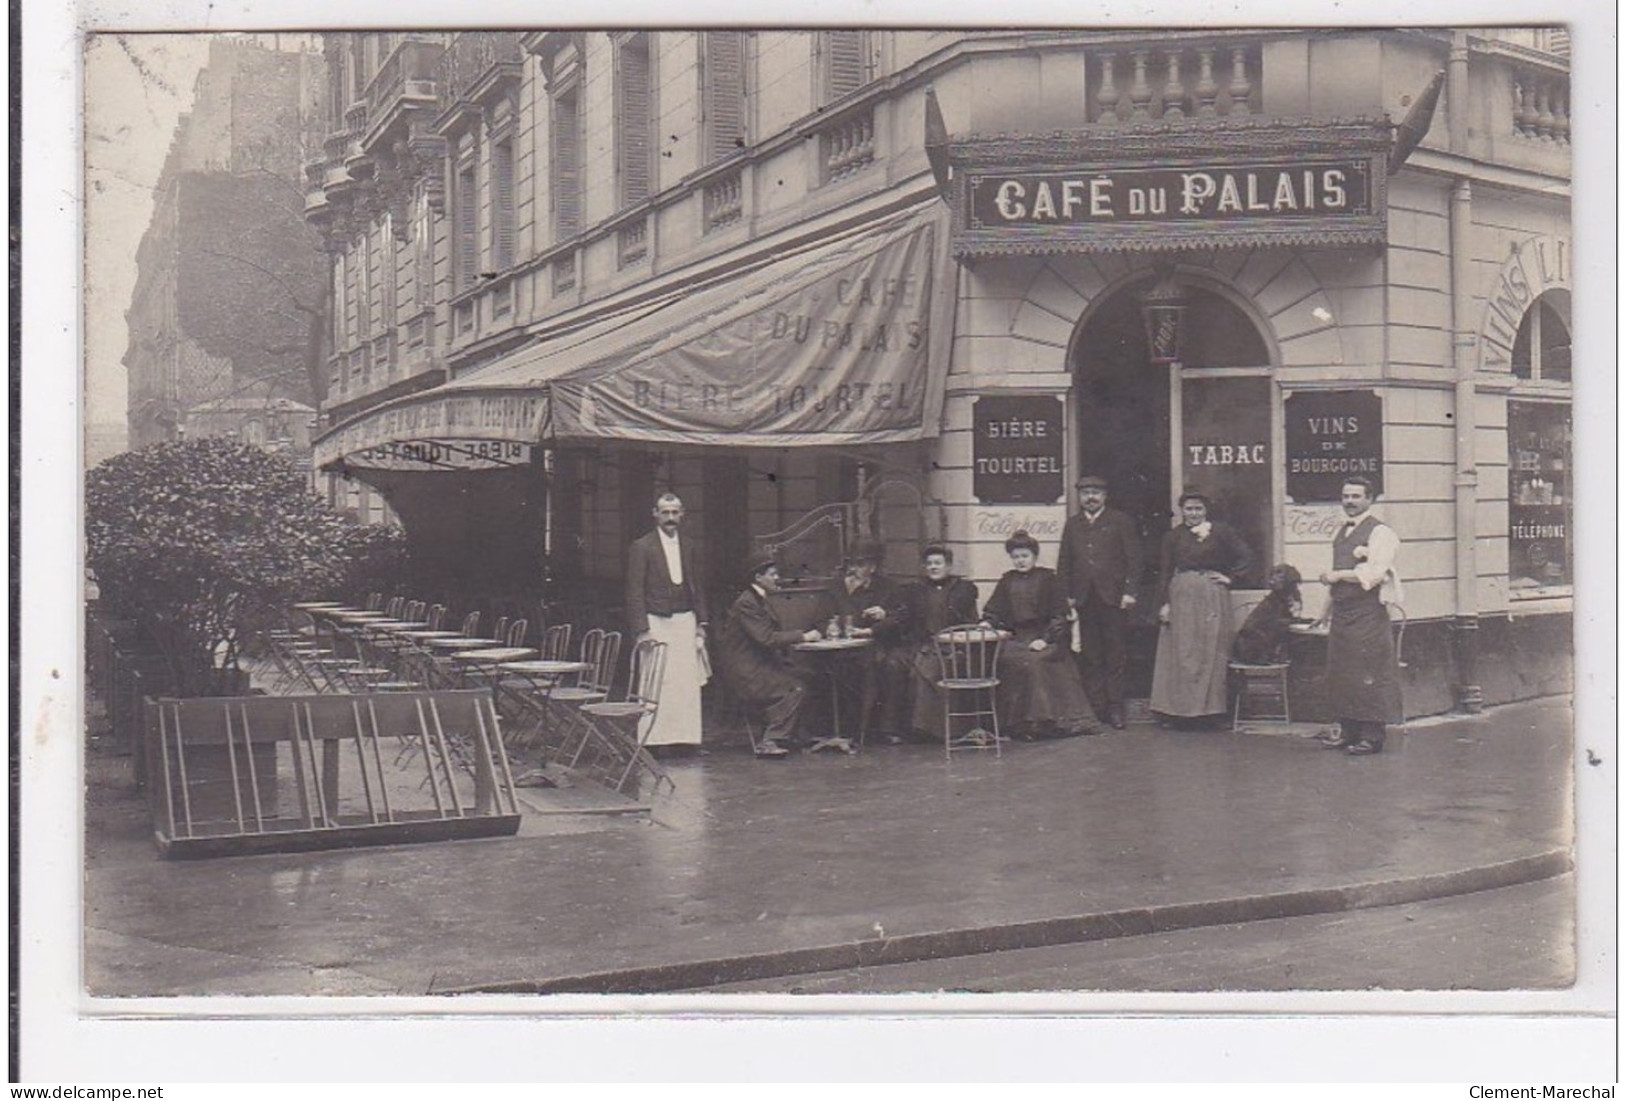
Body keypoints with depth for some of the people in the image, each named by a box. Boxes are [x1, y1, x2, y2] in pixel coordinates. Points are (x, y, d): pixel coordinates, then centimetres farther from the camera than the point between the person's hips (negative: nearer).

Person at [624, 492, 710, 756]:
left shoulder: (690, 547, 12)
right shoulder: (641, 548, -3)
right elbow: (634, 592, -5)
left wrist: (701, 624, 9)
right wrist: (642, 631, -11)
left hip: (685, 621, 5)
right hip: (656, 622, -5)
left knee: (688, 682, 2)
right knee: (657, 682, -6)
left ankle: (685, 737, 8)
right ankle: (659, 739, 0)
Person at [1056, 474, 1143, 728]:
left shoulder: (1121, 522, 6)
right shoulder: (1072, 525, 16)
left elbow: (1133, 559, 0)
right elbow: (1064, 564, 14)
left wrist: (1129, 591, -8)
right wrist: (1066, 595, 4)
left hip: (1113, 597, -3)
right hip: (1084, 599, 3)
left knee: (1115, 655, 0)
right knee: (1090, 657, 3)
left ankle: (1115, 707, 5)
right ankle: (1095, 707, 8)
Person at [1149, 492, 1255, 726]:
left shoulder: (1221, 532, 4)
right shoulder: (1173, 537, 7)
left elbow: (1246, 557, 6)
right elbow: (1165, 573, 6)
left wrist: (1230, 577, -3)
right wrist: (1164, 603, -1)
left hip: (1212, 598, -1)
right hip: (1181, 598, 1)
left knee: (1211, 652, 1)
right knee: (1181, 653, 1)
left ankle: (1209, 705, 6)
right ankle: (1179, 708, 5)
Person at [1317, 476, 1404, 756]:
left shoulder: (1379, 533, -8)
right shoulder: (1341, 531, 18)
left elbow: (1374, 572, -19)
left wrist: (1337, 575, -15)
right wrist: (1328, 608, 23)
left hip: (1367, 613, -8)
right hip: (1341, 612, 8)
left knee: (1368, 675, -6)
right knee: (1339, 673, 10)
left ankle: (1372, 736, -2)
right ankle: (1348, 730, 19)